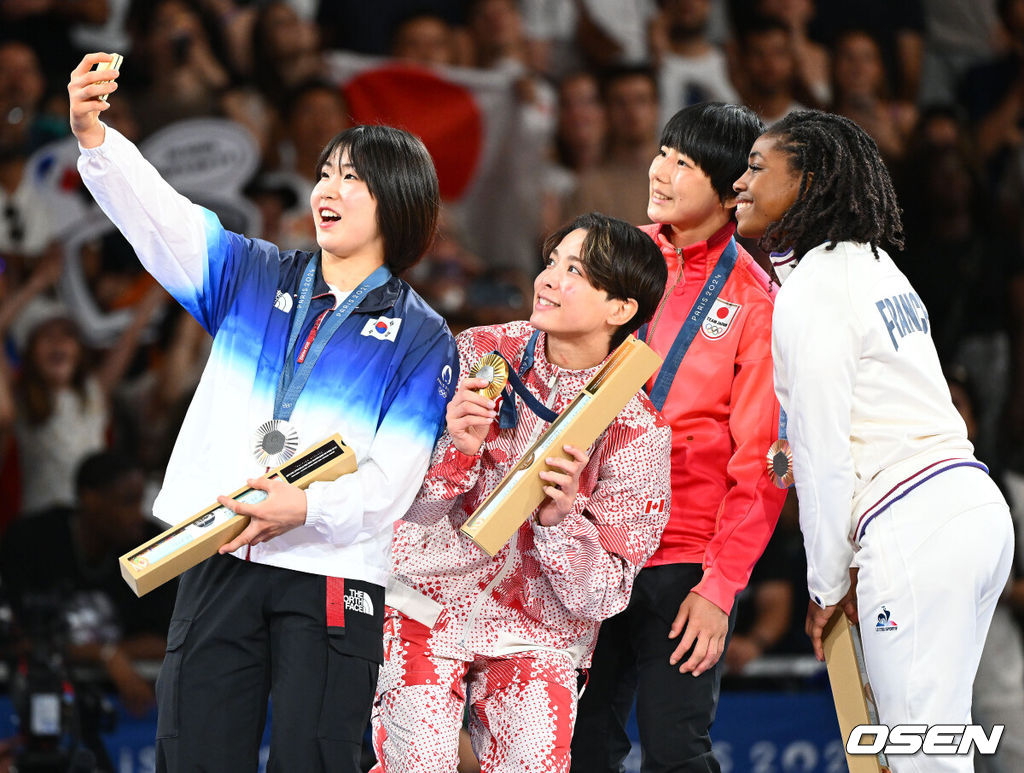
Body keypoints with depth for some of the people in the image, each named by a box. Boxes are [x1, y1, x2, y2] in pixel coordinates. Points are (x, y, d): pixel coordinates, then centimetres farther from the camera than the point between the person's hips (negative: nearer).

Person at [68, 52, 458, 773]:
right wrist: (94, 137, -21)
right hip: (218, 565, 3)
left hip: (333, 576, -3)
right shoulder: (253, 275, 13)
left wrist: (307, 508, -24)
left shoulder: (421, 336, 4)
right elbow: (158, 213, -2)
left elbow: (395, 476, -5)